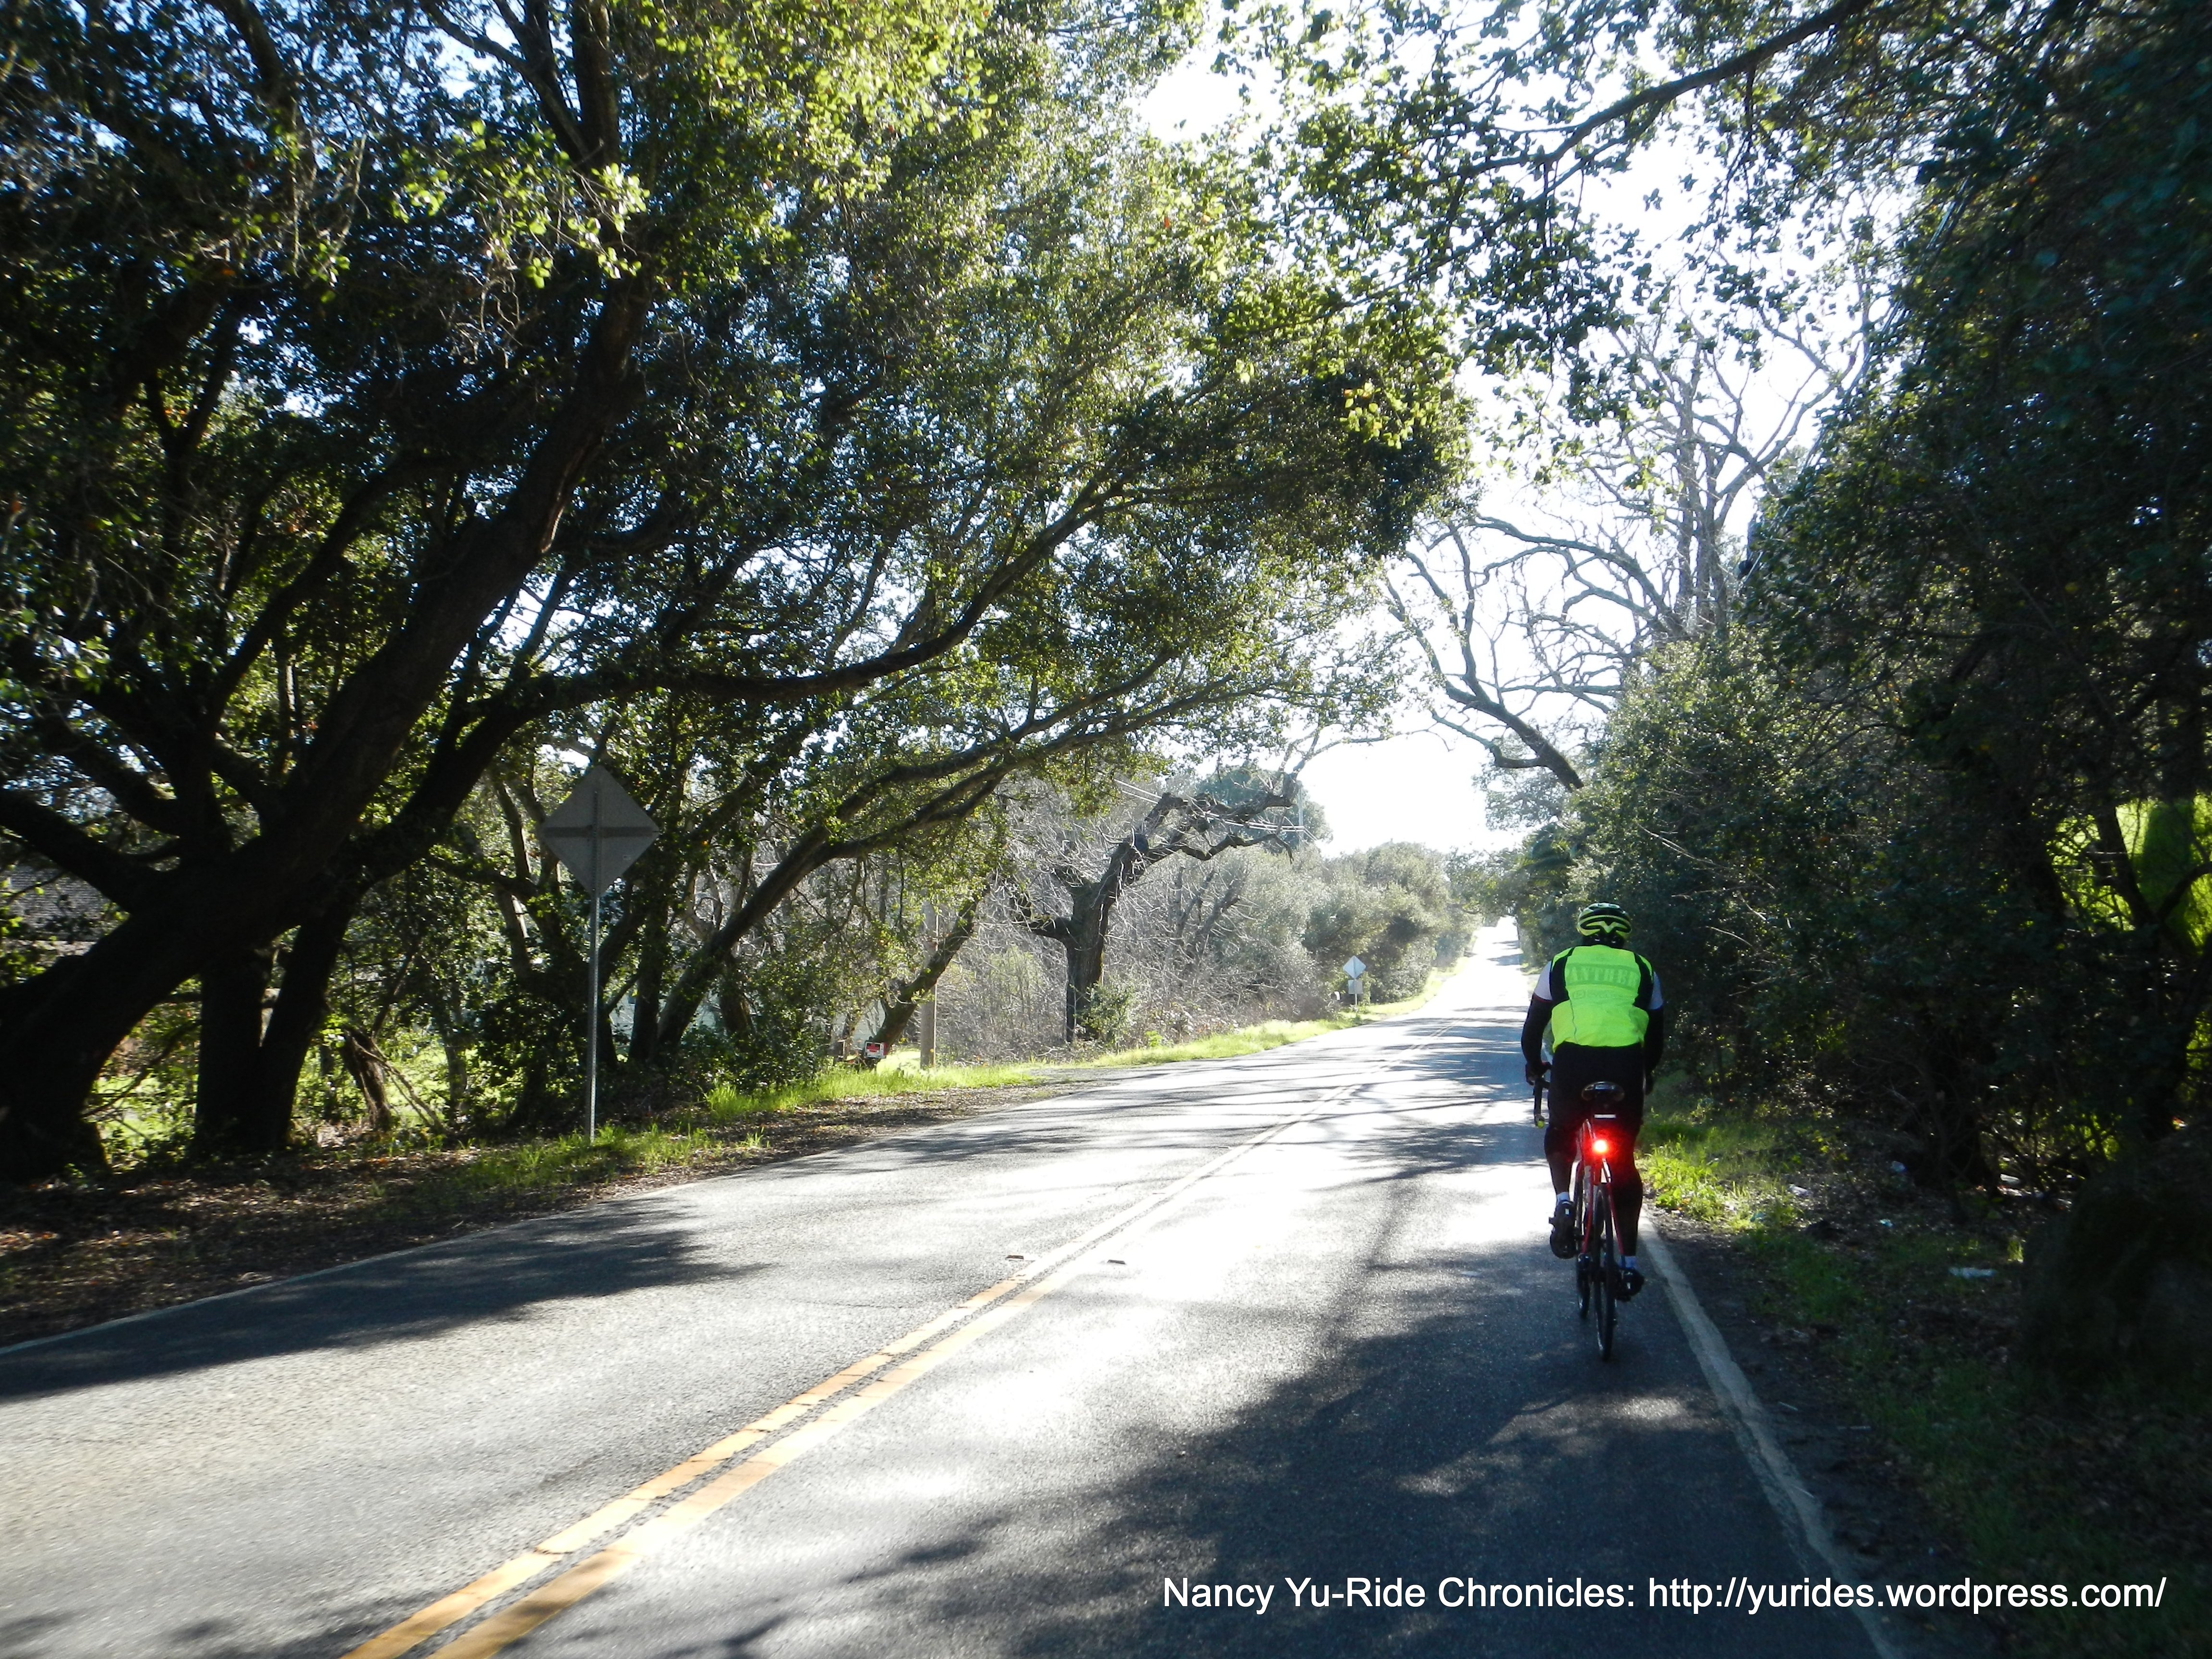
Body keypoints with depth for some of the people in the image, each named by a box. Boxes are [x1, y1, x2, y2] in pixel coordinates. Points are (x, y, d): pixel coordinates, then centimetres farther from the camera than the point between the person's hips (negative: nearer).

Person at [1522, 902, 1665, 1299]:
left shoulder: (1561, 965, 18)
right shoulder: (1643, 970, 21)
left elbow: (1533, 1026, 22)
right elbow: (1657, 1036, 26)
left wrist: (1534, 1066, 39)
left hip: (1572, 1062, -1)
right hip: (1626, 1066, 1)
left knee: (1560, 1133, 27)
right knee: (1624, 1164, 15)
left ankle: (1563, 1200, 2)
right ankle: (1629, 1263, 15)